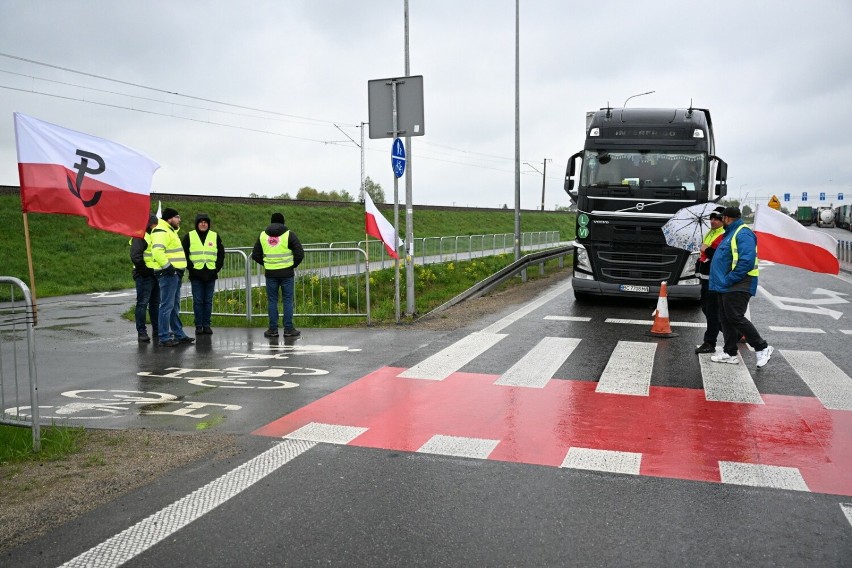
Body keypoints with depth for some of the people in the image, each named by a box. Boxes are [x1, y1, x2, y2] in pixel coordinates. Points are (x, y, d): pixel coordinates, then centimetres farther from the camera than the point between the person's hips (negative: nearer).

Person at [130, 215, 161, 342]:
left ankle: (156, 329, 23)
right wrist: (145, 270, -17)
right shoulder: (140, 236, -10)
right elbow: (135, 256, -20)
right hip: (145, 276, -9)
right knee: (142, 303, -6)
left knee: (155, 303, 14)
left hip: (155, 274, 9)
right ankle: (141, 332, -4)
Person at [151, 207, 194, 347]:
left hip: (175, 274, 11)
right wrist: (167, 266, -24)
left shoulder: (170, 231, 22)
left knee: (175, 307, 16)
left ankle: (179, 334, 25)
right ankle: (164, 338, -5)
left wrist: (178, 270, 23)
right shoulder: (161, 232, -13)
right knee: (167, 306, -8)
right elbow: (157, 251, -28)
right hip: (168, 274, -11)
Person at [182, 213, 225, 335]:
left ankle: (206, 325, 11)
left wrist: (217, 268, 1)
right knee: (198, 301, 0)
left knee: (208, 301, 5)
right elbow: (184, 254, 5)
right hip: (196, 274, -1)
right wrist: (190, 267, -4)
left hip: (210, 275, 2)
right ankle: (198, 326, 6)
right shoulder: (189, 236, 4)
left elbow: (221, 254, 11)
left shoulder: (215, 236, 9)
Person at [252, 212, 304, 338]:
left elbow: (255, 255, 9)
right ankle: (288, 329, 4)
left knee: (272, 300, 8)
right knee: (287, 300, 4)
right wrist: (293, 265, 7)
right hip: (287, 273, -2)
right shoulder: (289, 234, -3)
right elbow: (300, 254, -9)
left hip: (270, 273, 2)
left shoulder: (263, 235, 7)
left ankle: (273, 329, 9)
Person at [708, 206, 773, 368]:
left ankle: (762, 348, -1)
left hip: (738, 287, -10)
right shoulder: (731, 233, 19)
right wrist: (722, 281, 14)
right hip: (726, 286, 10)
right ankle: (731, 353, 17)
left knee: (736, 318, -11)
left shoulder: (743, 234, -14)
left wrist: (729, 279, -23)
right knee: (725, 319, 11)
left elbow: (747, 261, -24)